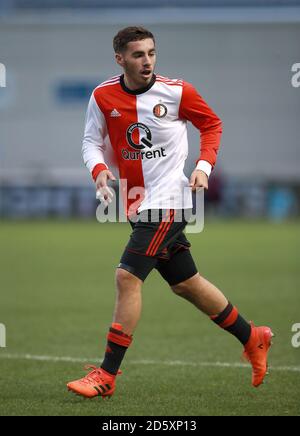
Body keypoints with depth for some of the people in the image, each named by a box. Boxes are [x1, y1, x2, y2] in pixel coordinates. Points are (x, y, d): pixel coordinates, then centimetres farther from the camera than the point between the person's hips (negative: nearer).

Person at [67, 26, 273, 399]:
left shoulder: (177, 92, -9)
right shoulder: (103, 96, -1)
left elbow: (212, 124, 5)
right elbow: (92, 141, 6)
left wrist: (204, 165, -9)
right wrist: (98, 168, -14)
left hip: (167, 202, -6)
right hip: (140, 206, 6)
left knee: (127, 277, -16)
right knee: (186, 284, 16)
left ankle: (107, 375, -11)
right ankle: (252, 338, 36)